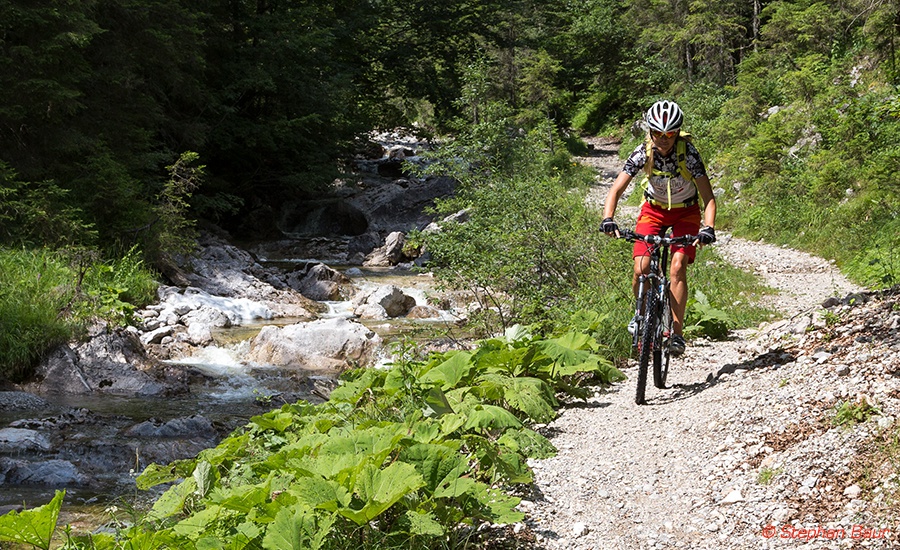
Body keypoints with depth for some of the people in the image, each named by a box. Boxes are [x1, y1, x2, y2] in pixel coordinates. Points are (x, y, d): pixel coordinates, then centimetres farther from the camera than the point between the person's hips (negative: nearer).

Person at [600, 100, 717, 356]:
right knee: (641, 270, -15)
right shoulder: (642, 153, -23)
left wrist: (708, 228, -45)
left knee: (677, 267, -21)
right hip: (654, 208, 2)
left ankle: (677, 332, -14)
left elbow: (708, 197, -28)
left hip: (686, 212, -1)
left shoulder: (688, 153, -27)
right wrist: (608, 219, -42)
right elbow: (616, 190, -24)